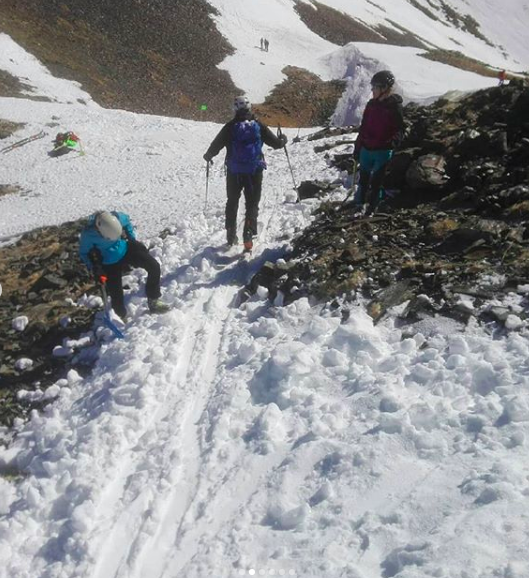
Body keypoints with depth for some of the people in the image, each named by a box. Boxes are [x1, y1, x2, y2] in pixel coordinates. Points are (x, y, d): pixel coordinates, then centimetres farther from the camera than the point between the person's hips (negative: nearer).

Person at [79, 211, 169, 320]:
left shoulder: (117, 217, -27)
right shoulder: (88, 234, -31)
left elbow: (127, 221, 0)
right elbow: (84, 253, -11)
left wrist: (133, 240, 1)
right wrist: (94, 269, -17)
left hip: (126, 249, 3)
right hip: (110, 263, -3)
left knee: (154, 267, -7)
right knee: (116, 294, -4)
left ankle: (153, 302, 8)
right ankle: (121, 317, 26)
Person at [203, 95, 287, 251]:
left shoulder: (230, 127, -6)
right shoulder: (259, 126, -4)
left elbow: (216, 145, -3)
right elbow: (276, 143, 0)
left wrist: (208, 156, 18)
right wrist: (283, 139, 23)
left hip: (234, 172, 1)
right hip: (254, 171, -1)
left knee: (232, 202, 18)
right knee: (252, 204, 6)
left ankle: (231, 236, 24)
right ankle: (248, 236, -9)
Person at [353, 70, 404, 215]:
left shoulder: (395, 106, -11)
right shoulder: (371, 104, 4)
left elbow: (400, 129, -7)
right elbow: (363, 128, 11)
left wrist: (393, 141, -26)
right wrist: (357, 148, 13)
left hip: (382, 152, -6)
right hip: (366, 150, 6)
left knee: (376, 182, 2)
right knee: (363, 179, 18)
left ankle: (371, 210, 14)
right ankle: (359, 205, 34)